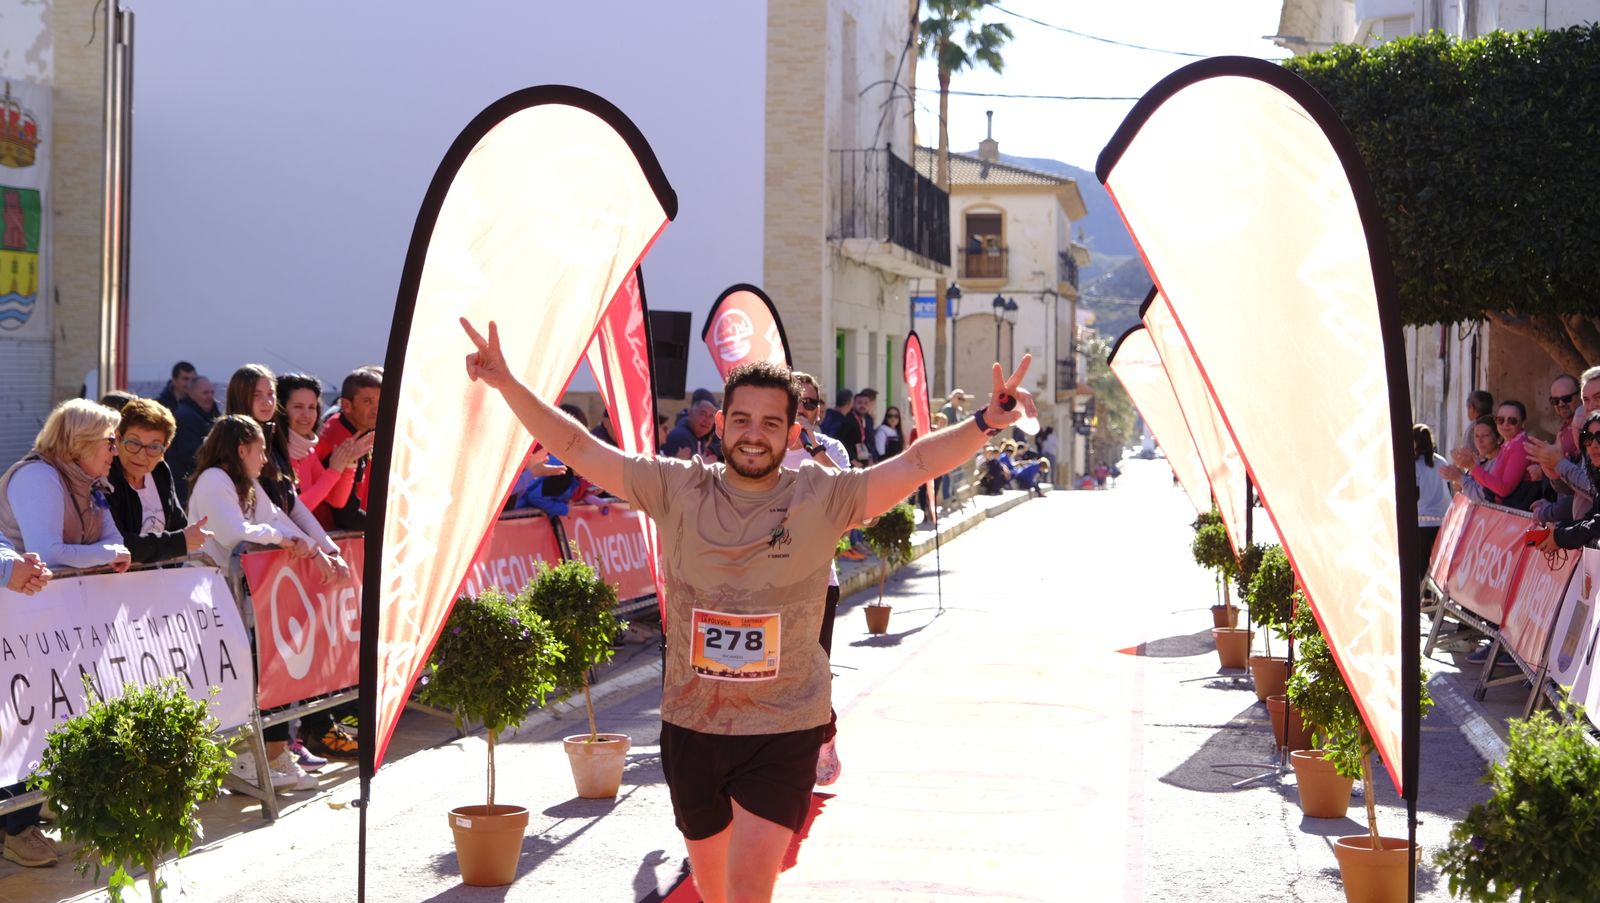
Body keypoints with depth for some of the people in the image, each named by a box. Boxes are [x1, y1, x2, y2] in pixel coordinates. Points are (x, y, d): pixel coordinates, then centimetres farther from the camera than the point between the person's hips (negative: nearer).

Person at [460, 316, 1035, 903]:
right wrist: (508, 385, -11)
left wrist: (985, 423, -27)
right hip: (690, 724, 3)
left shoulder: (823, 497, -6)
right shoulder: (676, 489, -2)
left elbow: (915, 463, -12)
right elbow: (577, 448, -2)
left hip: (783, 729, -3)